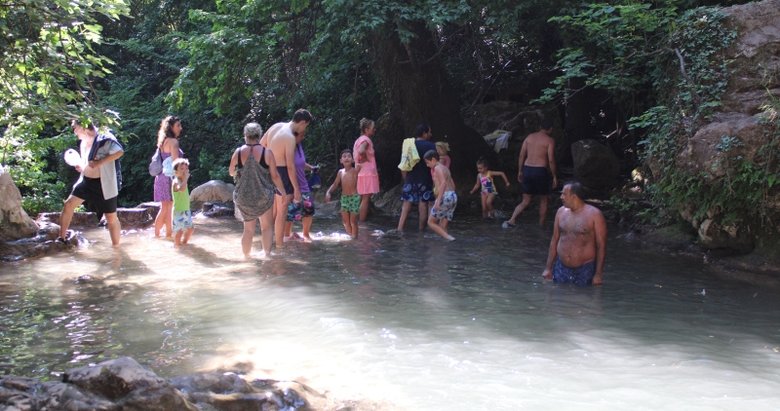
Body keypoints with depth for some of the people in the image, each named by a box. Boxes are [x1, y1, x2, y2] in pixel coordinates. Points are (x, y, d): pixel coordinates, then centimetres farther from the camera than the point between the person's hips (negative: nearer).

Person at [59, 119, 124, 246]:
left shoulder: (104, 138, -15)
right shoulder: (83, 142, 11)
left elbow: (119, 151, -26)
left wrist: (99, 163, -29)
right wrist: (81, 167, 3)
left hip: (104, 184, -7)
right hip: (86, 181, 8)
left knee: (111, 218, 1)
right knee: (68, 205, 1)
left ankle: (116, 246, 13)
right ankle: (62, 238, 12)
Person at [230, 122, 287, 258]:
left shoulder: (238, 152, -5)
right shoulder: (267, 153, -9)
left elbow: (231, 172, 9)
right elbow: (275, 175, -6)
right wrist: (282, 191, 7)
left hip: (244, 197, 2)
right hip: (263, 196, -2)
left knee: (248, 229, 13)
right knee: (267, 226, 16)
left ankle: (246, 256, 17)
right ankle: (267, 253, 14)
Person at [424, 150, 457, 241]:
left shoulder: (437, 168, -4)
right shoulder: (445, 168, 22)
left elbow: (443, 182, -19)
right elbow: (452, 184, 24)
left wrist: (438, 200, -24)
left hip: (445, 196, -9)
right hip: (453, 196, 9)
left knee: (431, 222, 1)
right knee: (442, 227, 10)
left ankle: (448, 237, -15)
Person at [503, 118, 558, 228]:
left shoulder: (529, 137, 10)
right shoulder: (549, 140, -4)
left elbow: (521, 156, 8)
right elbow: (551, 160, -10)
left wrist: (520, 171, 15)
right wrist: (554, 176, -3)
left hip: (527, 169, 4)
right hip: (541, 171, -4)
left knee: (525, 201, 11)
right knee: (543, 200, 14)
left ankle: (511, 220, -5)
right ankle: (541, 226, 18)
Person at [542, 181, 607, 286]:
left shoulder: (594, 214, -9)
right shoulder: (561, 212, 6)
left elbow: (601, 246, -8)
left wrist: (598, 274, -11)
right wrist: (548, 268, 9)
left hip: (585, 270, -4)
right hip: (561, 268, 4)